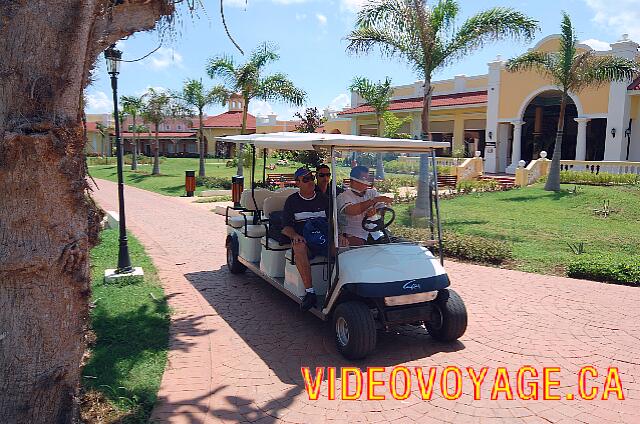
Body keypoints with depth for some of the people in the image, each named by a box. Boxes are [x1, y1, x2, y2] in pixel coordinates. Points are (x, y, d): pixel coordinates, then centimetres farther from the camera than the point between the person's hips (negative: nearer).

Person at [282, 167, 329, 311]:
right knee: (299, 247, -38)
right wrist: (294, 235, -15)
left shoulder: (324, 199, 16)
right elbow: (285, 227, 7)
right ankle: (309, 291, -38)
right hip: (303, 240, -2)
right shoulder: (292, 201, 11)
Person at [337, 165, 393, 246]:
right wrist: (374, 200, -29)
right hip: (354, 235, -5)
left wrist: (375, 210, -26)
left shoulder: (372, 193, 15)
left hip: (374, 233, 5)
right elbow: (352, 210, -23)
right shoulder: (343, 197, -3)